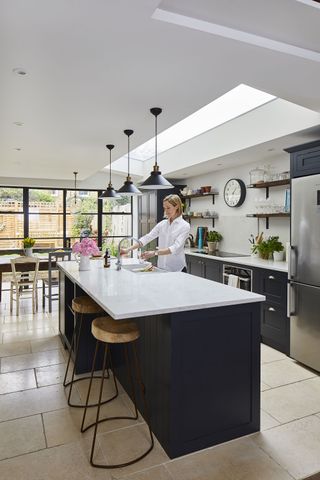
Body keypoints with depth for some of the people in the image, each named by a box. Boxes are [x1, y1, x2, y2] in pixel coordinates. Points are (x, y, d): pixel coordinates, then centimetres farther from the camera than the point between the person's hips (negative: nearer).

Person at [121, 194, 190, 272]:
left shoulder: (184, 226, -10)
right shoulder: (162, 224, 6)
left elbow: (175, 248, -21)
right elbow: (147, 238, 0)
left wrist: (155, 253, -32)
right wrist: (128, 249, -10)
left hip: (177, 269, -4)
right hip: (162, 268, 4)